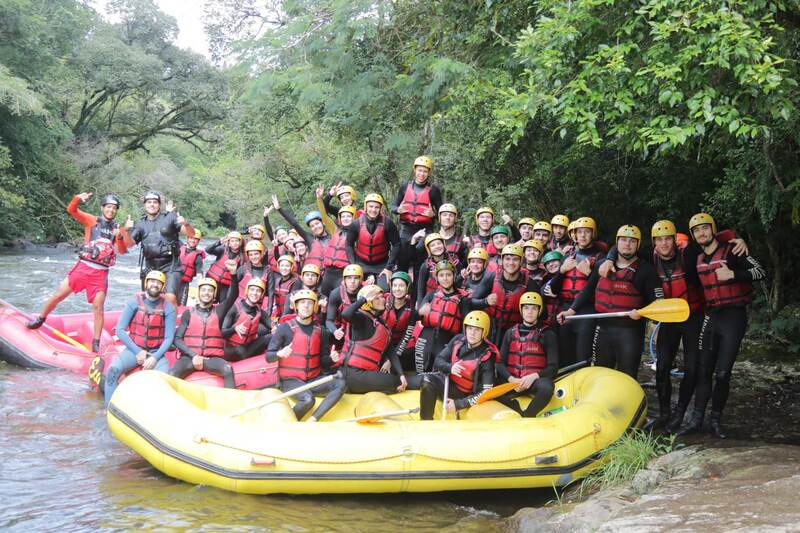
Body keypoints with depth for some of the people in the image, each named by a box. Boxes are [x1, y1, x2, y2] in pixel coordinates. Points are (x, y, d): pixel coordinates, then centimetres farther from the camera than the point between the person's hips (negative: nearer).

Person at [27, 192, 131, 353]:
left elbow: (122, 251, -4)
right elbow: (71, 210, -9)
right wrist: (78, 199, -29)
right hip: (83, 267, -1)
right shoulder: (92, 220, 3)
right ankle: (40, 319, 27)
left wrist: (120, 237, -24)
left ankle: (96, 342, 5)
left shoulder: (117, 229, 7)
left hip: (101, 273, 1)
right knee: (58, 295, 2)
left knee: (98, 307, -3)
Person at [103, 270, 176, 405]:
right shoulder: (134, 302, 0)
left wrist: (155, 357, -15)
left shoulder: (168, 308, 0)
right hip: (134, 349, 1)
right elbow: (120, 330, -3)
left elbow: (169, 338, -2)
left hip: (156, 353, 0)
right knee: (113, 369, -28)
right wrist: (138, 352, -9)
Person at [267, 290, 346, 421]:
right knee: (308, 399, -33)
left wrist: (331, 358, -9)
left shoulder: (320, 331, 8)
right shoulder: (285, 328, -4)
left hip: (313, 379, 5)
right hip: (291, 380, -5)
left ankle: (312, 421, -24)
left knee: (340, 384, -21)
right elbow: (268, 356, -4)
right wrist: (280, 354, -27)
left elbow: (323, 360, 14)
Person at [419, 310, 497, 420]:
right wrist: (450, 367, -23)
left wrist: (458, 404, -25)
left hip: (463, 395, -4)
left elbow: (486, 393, -20)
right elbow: (438, 361, 1)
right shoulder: (458, 340, -5)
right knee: (428, 380, -29)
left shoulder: (487, 357, -19)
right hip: (447, 382, 4)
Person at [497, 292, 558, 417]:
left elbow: (553, 367, 1)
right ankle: (519, 412, -16)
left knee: (546, 387, -38)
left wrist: (534, 376, -18)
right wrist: (511, 379, -11)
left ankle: (527, 417, -19)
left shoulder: (548, 335, 7)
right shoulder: (510, 333, 15)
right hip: (512, 380, 2)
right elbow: (500, 362, 9)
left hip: (535, 380, -2)